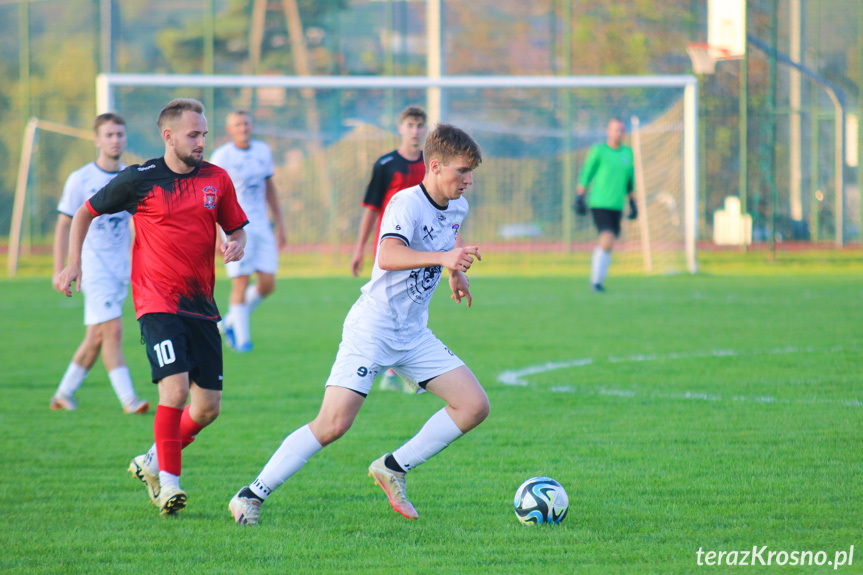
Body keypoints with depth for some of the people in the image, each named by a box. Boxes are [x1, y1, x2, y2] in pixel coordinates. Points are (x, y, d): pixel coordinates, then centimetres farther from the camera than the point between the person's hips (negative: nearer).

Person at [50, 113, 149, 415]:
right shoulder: (80, 180, -6)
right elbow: (64, 225, -2)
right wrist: (60, 271, -7)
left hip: (121, 268, 5)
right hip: (93, 266, -5)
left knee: (97, 337, 9)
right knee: (113, 331, -15)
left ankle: (64, 393, 22)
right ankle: (128, 399, -16)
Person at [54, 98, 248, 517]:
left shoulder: (216, 179, 6)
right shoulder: (138, 180, -3)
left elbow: (236, 227, 18)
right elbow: (86, 213, 10)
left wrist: (236, 245, -6)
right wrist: (73, 263, 2)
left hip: (200, 305, 5)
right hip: (157, 303, -5)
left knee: (208, 406, 3)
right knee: (175, 388, -22)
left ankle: (152, 462, 26)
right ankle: (168, 481, -9)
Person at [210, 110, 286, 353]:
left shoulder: (263, 151, 9)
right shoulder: (221, 157, -8)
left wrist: (280, 225, 17)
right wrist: (217, 236, -14)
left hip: (260, 225, 5)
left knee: (267, 284, 1)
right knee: (240, 284, -9)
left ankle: (231, 322, 21)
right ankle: (241, 338, 2)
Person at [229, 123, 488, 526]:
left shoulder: (457, 209, 7)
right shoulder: (406, 203, -18)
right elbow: (388, 256, -39)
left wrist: (455, 271, 24)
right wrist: (442, 257, -50)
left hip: (413, 334, 8)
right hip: (372, 327, -8)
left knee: (474, 406, -4)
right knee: (334, 424, -17)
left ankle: (393, 469, 8)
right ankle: (251, 497, -7)